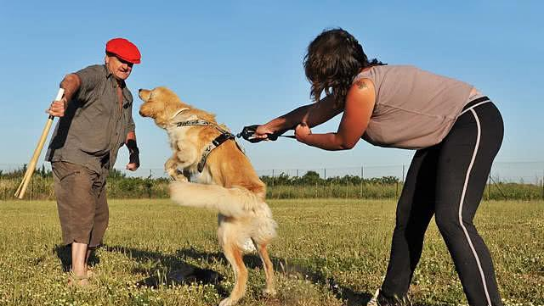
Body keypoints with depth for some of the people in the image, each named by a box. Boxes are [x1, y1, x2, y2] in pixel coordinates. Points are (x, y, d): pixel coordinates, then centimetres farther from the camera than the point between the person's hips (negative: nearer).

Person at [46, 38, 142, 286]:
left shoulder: (126, 95, 18)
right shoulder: (95, 75, -9)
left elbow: (128, 128, 31)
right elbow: (73, 80, -33)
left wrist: (134, 153, 12)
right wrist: (65, 99, -57)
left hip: (98, 167, 9)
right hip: (72, 157, -9)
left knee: (99, 219, 15)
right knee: (81, 212, -20)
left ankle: (82, 267, 30)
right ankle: (78, 275, -23)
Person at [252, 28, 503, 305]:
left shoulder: (362, 88, -22)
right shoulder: (350, 84, 6)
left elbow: (343, 142, -7)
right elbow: (314, 112, 21)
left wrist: (306, 138, 11)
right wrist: (271, 126, 33)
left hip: (475, 122, -10)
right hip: (444, 136, 10)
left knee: (451, 219, -25)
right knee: (408, 218, 9)